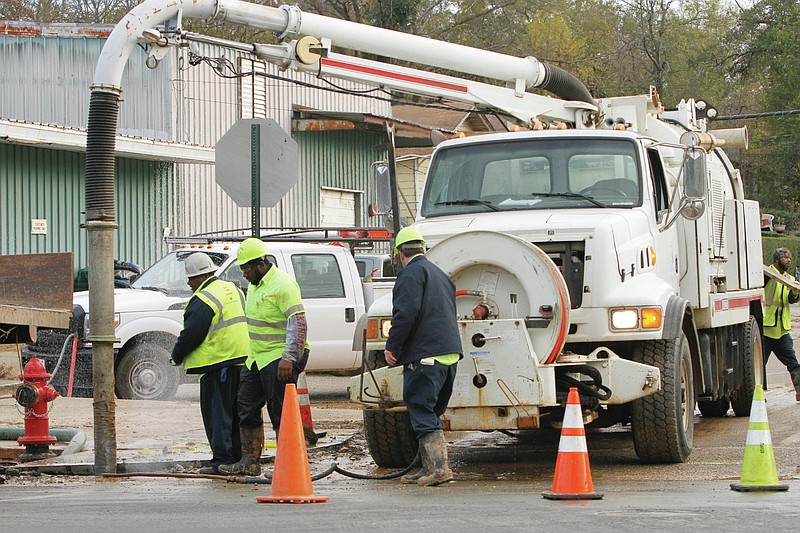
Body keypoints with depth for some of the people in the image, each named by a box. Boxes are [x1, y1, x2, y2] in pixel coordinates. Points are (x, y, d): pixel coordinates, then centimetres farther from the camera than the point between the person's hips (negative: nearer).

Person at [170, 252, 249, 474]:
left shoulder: (203, 301, -15)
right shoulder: (232, 290, 14)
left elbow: (191, 333, -16)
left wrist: (177, 355, 2)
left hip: (218, 363, -9)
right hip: (241, 358, 9)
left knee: (217, 412, -3)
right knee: (236, 412, 14)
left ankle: (222, 460, -5)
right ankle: (238, 457, 19)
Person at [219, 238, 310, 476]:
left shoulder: (283, 285, -16)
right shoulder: (255, 285, 15)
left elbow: (298, 323, -22)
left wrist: (288, 358, -28)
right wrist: (251, 354, 25)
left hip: (279, 359, -10)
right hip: (256, 357, 10)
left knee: (281, 412, -7)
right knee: (247, 407, 10)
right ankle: (250, 462, 17)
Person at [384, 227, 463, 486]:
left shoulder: (411, 273, -6)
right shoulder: (440, 274, 24)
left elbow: (406, 312, -19)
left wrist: (392, 346, -11)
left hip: (424, 355, -9)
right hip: (450, 352, 9)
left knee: (422, 413, -8)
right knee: (431, 413, 15)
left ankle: (439, 467, -17)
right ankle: (429, 469, 17)